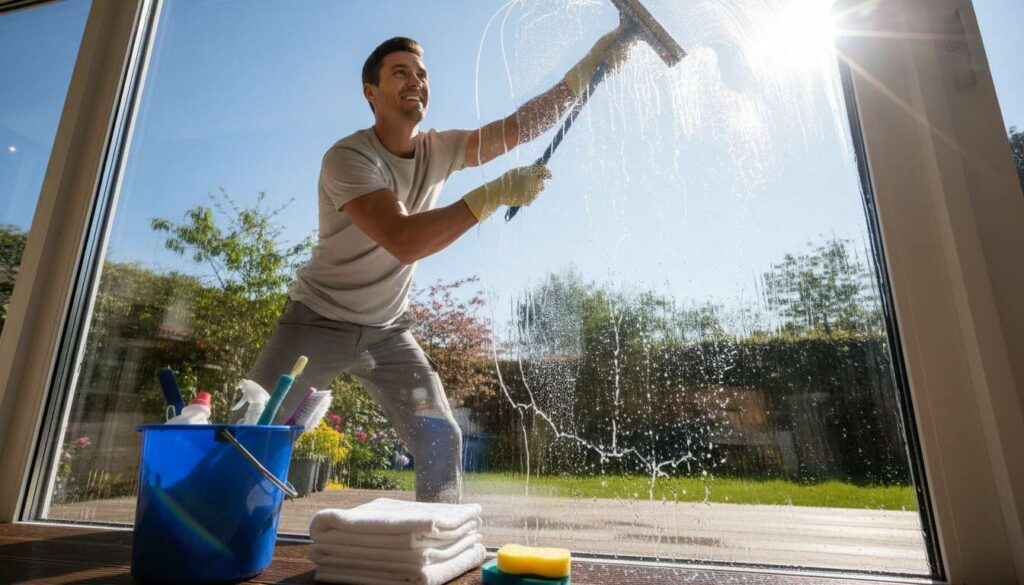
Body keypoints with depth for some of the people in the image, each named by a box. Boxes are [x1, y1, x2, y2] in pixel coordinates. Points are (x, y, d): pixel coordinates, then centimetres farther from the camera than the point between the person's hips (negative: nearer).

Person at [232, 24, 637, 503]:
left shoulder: (439, 150, -1)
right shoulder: (347, 157, -20)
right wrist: (495, 193, -37)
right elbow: (404, 241, -34)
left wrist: (588, 68, -17)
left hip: (387, 331, 5)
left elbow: (518, 126, -8)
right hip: (319, 321, -4)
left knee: (441, 441, -3)